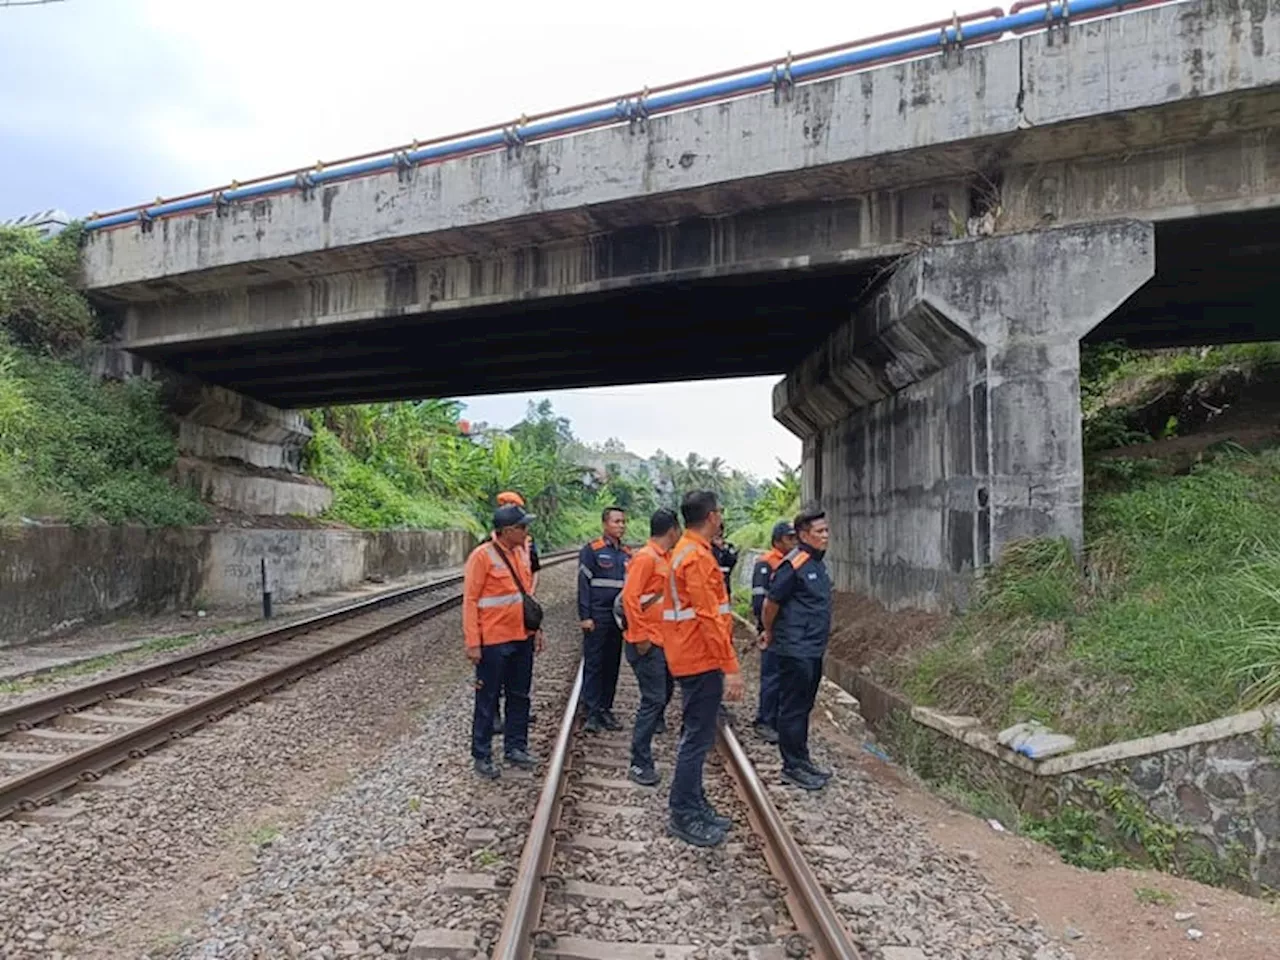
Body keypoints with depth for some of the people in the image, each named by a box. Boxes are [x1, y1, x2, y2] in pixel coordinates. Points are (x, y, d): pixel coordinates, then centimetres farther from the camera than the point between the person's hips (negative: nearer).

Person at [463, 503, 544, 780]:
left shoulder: (519, 553, 7)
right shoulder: (482, 555, -15)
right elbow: (470, 601, -14)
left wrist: (536, 629, 14)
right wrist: (472, 643, -16)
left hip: (522, 639, 7)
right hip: (494, 642, -7)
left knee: (520, 696, 16)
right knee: (488, 700, 6)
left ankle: (515, 747, 30)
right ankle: (482, 755, 20)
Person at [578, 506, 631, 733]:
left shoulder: (626, 554, 12)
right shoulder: (592, 550, -5)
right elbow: (583, 584, -8)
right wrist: (585, 616, -12)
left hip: (618, 618, 6)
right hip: (597, 619, -6)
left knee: (612, 665, 10)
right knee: (593, 665, -2)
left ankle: (606, 709, 19)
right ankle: (592, 713, 3)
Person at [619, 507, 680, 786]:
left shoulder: (665, 557, 12)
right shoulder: (645, 557, -16)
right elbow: (629, 597, -21)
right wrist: (640, 637, -20)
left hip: (663, 640, 9)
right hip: (647, 643, -9)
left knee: (663, 694, 17)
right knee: (654, 699, -6)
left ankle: (642, 742, 31)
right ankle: (640, 765, 2)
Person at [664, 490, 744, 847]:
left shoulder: (685, 551, 14)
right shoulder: (698, 557, -19)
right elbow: (709, 618, -23)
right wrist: (730, 667, -21)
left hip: (691, 658, 11)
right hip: (702, 660, -11)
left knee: (696, 735, 17)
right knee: (698, 737, -2)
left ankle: (694, 807, 27)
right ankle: (683, 817, 7)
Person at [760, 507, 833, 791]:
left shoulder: (817, 563, 11)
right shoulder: (794, 565, -18)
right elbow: (771, 603, -13)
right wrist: (770, 633, 2)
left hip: (814, 650, 9)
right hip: (795, 650, -9)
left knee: (804, 707, 17)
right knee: (793, 709, 1)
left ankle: (802, 760, 28)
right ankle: (792, 767, 11)